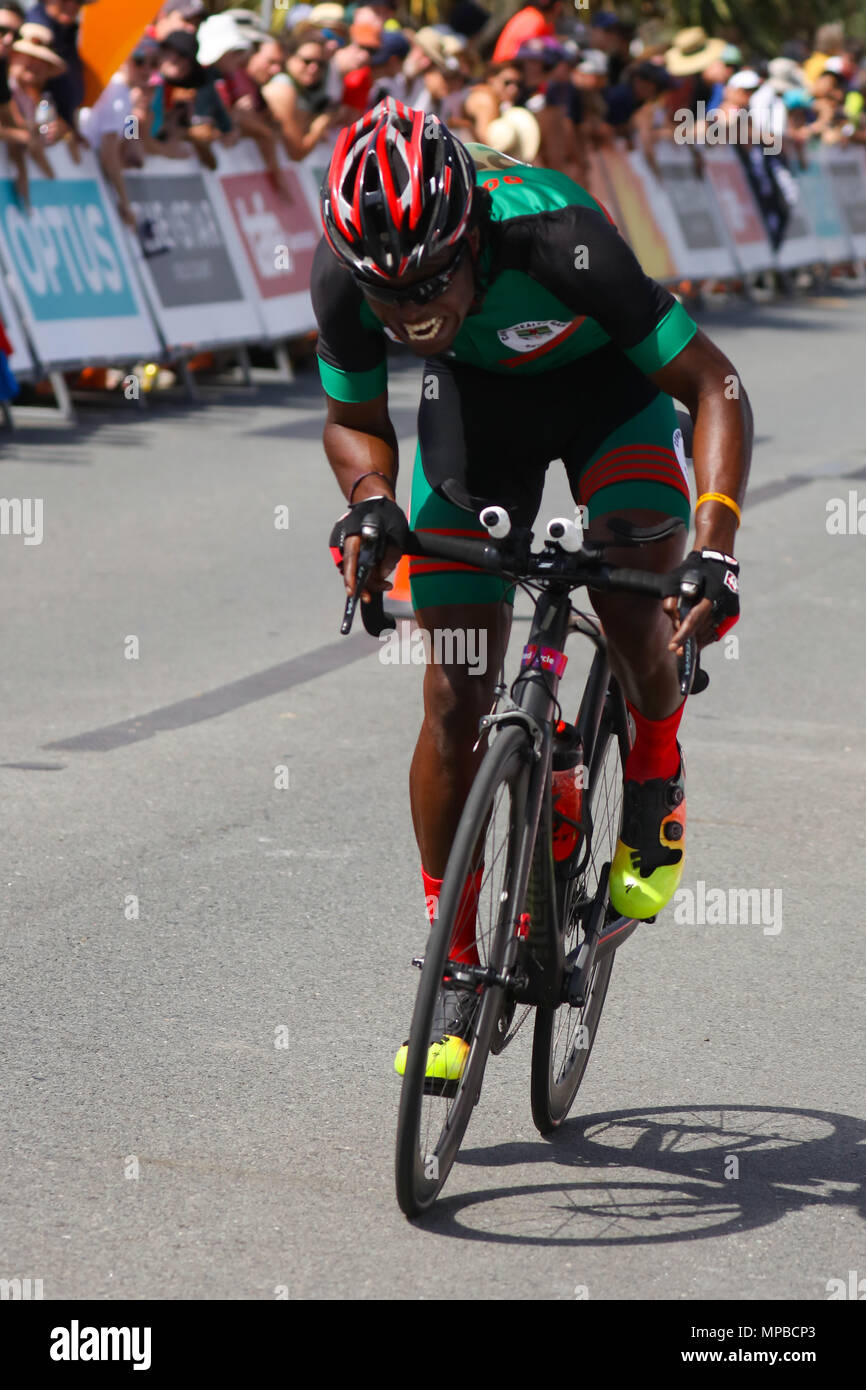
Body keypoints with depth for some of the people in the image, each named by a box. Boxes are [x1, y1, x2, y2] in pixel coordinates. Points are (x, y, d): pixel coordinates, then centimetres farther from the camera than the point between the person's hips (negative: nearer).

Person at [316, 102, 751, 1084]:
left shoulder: (557, 241, -40)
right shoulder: (345, 276, -29)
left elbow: (714, 386, -32)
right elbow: (353, 421, -8)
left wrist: (715, 549, -44)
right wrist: (371, 502, -30)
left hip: (608, 381, -2)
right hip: (476, 393, 2)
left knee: (632, 606, -26)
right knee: (455, 697, -6)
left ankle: (656, 784, 9)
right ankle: (455, 965, 7)